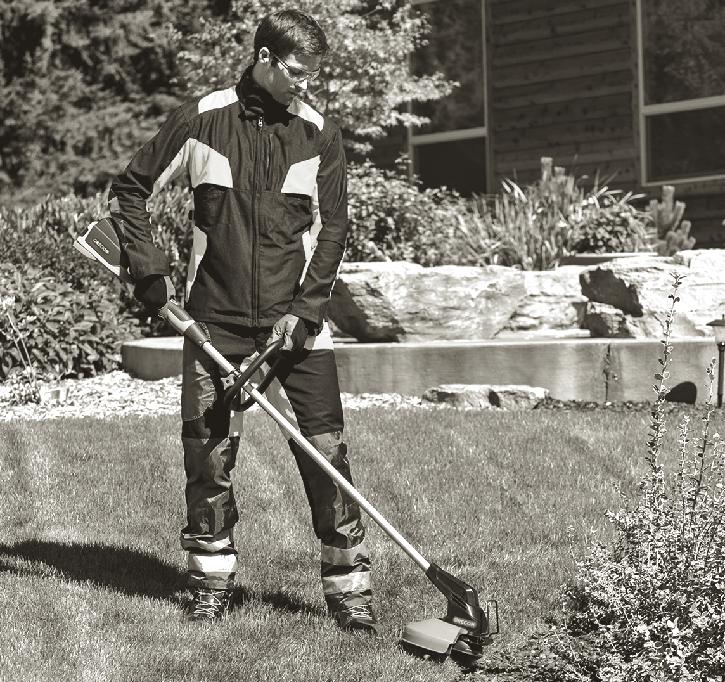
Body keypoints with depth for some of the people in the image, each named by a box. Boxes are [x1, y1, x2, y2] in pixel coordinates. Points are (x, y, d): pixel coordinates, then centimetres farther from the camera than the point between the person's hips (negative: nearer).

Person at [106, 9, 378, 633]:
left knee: (326, 453, -5)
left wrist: (302, 311, -9)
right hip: (214, 321, 0)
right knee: (208, 453, 2)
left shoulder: (320, 134, 3)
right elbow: (129, 191, 8)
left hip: (296, 321, 0)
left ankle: (350, 588, 2)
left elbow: (332, 229, 2)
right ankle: (212, 583, 17)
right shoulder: (202, 119, 0)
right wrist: (150, 273, -2)